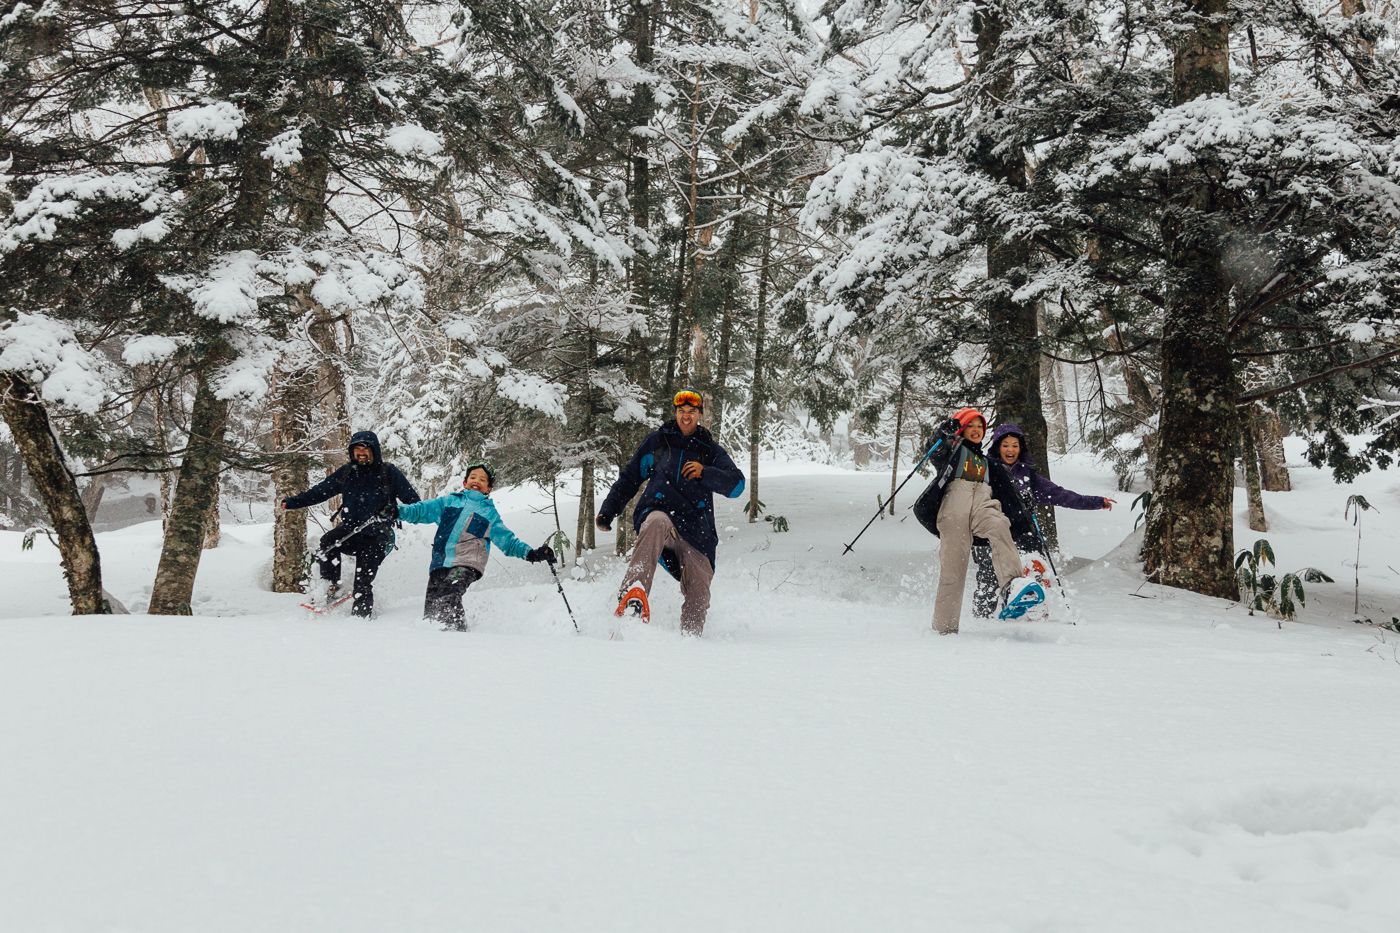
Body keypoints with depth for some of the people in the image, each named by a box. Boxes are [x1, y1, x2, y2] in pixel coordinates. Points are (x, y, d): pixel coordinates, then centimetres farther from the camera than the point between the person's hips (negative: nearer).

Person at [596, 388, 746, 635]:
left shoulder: (710, 450, 21)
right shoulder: (657, 441, 22)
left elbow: (737, 485, 9)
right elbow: (629, 479, 27)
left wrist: (705, 473, -7)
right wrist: (608, 511, 19)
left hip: (695, 526, 2)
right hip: (659, 510, -2)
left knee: (698, 591, -14)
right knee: (657, 524, -40)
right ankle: (633, 592, -58)